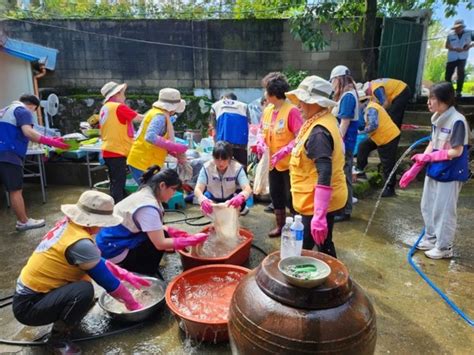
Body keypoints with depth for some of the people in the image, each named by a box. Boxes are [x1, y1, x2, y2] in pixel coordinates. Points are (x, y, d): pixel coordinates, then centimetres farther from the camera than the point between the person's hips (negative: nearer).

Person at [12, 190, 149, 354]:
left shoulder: (68, 225, -3)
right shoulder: (80, 243, -29)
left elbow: (98, 262, 9)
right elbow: (108, 281, -19)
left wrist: (127, 276, 9)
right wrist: (132, 304, -4)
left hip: (30, 294, 9)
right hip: (28, 306, -9)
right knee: (84, 290, -28)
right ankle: (58, 339, -5)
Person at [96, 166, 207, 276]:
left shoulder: (144, 194, 3)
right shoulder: (148, 207, -26)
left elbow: (156, 228, 11)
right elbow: (160, 244, -25)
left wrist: (176, 232, -1)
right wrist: (192, 240, -19)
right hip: (114, 249, -9)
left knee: (160, 233, 8)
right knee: (161, 238, -11)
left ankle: (127, 267, 15)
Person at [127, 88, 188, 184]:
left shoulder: (156, 113, 14)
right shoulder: (160, 116, -16)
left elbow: (160, 140, 17)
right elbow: (150, 137, -32)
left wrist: (176, 154, 7)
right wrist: (175, 147, -28)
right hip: (143, 164, -10)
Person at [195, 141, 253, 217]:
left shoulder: (237, 167, -28)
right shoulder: (207, 167, -26)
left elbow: (248, 189, -38)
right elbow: (197, 189, -33)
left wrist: (240, 197, -62)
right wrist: (203, 200, -57)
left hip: (232, 198, -1)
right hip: (213, 198, 2)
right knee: (204, 207, -25)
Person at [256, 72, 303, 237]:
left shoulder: (291, 110, -19)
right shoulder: (267, 110, 4)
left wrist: (284, 151, -29)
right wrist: (261, 142, -7)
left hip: (289, 163, -7)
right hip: (273, 162, 8)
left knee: (291, 198, 1)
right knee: (276, 195, 17)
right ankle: (280, 226, 33)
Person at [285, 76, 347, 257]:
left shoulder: (318, 132, -25)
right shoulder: (325, 120, 6)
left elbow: (325, 174, -31)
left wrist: (319, 215, -33)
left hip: (318, 202, -10)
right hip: (322, 200, 10)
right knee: (324, 245, 22)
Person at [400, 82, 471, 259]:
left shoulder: (457, 121, -20)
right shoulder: (437, 119, 3)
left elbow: (456, 152, -20)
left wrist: (428, 157, -18)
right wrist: (414, 169, 7)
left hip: (450, 174, -7)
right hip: (434, 170, 8)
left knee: (444, 211, 4)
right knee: (427, 207, 17)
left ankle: (444, 248, 22)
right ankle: (431, 238, 36)